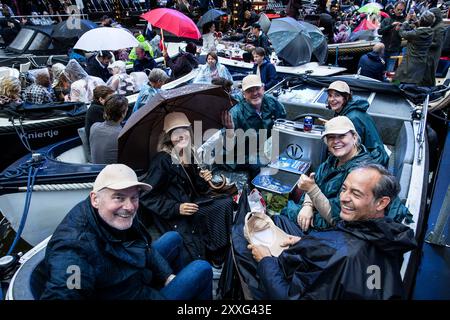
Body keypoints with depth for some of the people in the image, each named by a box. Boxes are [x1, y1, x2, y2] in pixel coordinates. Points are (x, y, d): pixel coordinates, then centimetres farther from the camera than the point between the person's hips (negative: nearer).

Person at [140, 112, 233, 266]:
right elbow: (148, 196, -16)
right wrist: (176, 208, -23)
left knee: (227, 203, -11)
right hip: (173, 218, -7)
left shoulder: (191, 155, 7)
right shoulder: (162, 160, -14)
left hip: (191, 205, 7)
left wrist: (203, 180, -4)